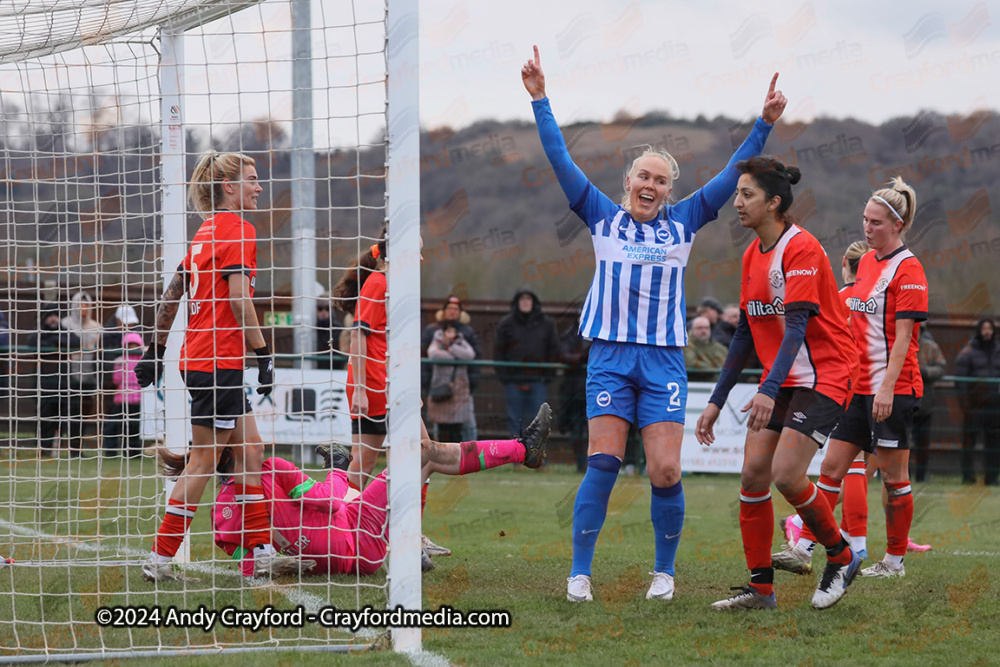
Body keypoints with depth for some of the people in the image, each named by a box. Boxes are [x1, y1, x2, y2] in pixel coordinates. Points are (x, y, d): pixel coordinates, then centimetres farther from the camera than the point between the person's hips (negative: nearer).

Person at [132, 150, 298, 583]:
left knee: (249, 451, 11)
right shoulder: (237, 230, -12)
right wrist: (263, 354, -17)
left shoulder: (207, 232, 15)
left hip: (199, 359, 9)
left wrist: (156, 350, 23)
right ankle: (160, 559, -3)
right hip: (218, 361, -9)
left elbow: (171, 295, 18)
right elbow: (238, 298, -20)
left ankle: (262, 554, 13)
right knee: (204, 460, -4)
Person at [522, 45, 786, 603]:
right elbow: (562, 163, 6)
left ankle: (665, 571, 10)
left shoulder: (683, 222, 12)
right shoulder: (604, 217, 9)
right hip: (611, 355, -1)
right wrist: (541, 101, 1)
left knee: (666, 472, -5)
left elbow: (732, 177, 11)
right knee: (603, 465, -8)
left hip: (666, 358, 1)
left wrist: (765, 124, 4)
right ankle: (580, 572, -3)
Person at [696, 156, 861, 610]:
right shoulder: (753, 255, 10)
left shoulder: (801, 249, -17)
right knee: (753, 474, -3)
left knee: (786, 475, -18)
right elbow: (746, 331, 16)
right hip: (782, 381, 8)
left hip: (823, 377, -8)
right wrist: (717, 400, 15)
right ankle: (761, 589, 3)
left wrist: (769, 390, -37)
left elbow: (796, 324, -26)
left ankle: (841, 557, 5)